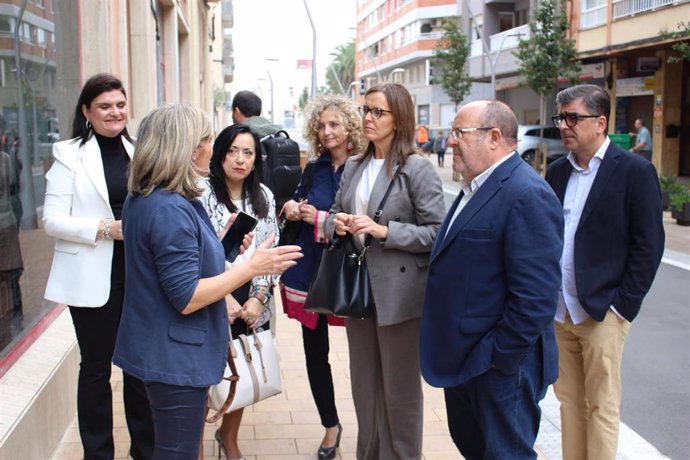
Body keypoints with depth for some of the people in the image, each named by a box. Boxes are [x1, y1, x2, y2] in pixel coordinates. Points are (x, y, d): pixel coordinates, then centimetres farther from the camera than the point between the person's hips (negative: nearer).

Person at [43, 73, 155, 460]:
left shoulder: (137, 152, 10)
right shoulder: (70, 154, -3)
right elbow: (52, 219, -8)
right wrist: (104, 228, -18)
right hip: (94, 277, -4)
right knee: (96, 366, 7)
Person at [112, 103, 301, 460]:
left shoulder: (143, 198, 6)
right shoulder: (171, 209, -24)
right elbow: (187, 298, -24)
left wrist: (220, 247, 20)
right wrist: (252, 267, -20)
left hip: (161, 349, 10)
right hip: (175, 357, -10)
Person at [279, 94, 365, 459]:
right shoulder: (314, 168, 9)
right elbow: (298, 202, 22)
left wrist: (321, 219, -15)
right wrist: (291, 208, -1)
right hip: (310, 269, 5)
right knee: (315, 352, 13)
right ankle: (330, 425, 32)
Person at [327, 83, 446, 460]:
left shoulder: (417, 169, -10)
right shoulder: (353, 167, 10)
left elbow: (436, 232, -14)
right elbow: (334, 214, 19)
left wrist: (384, 231, -22)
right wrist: (337, 223, -4)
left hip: (399, 294, -6)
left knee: (400, 390, 7)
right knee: (364, 385, 17)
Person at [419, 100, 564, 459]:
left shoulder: (527, 195, -21)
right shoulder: (476, 187, 11)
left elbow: (536, 296, -26)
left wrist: (500, 357, -20)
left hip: (501, 365, -9)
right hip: (462, 358, 9)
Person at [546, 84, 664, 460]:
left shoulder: (635, 171, -6)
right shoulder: (557, 171, 10)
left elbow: (649, 245, -8)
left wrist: (624, 305, -11)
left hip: (602, 312, -5)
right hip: (559, 311, 5)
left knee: (601, 406, 4)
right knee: (568, 400, 13)